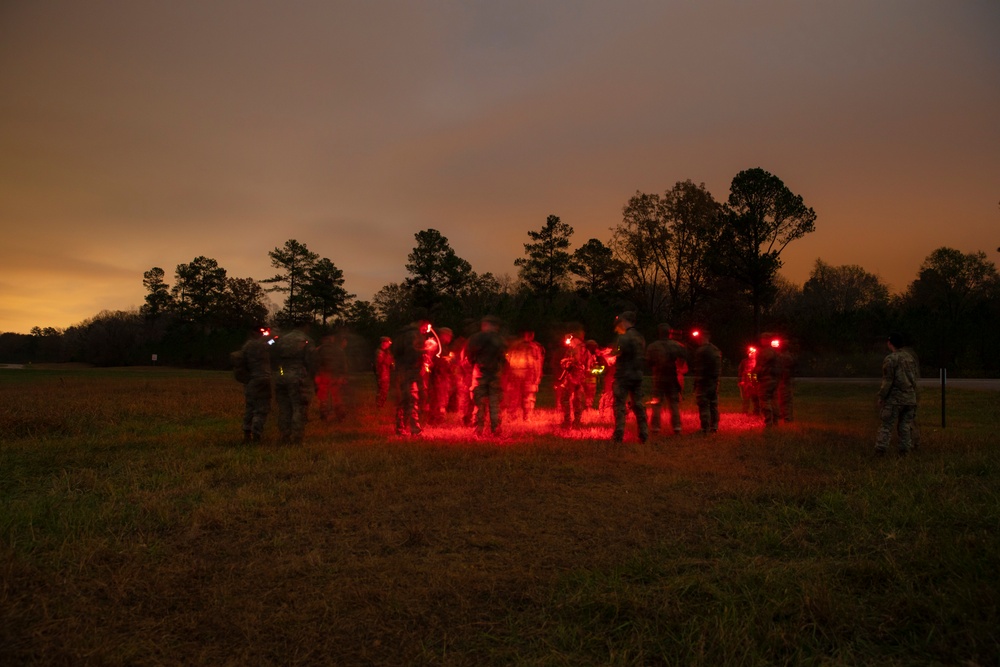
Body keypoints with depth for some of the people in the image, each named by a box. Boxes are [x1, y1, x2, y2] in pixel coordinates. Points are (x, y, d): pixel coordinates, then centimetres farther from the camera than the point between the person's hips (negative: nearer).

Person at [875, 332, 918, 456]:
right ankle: (904, 452, 5)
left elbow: (887, 381, -16)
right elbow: (914, 379, 14)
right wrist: (913, 398, 19)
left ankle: (880, 452, -8)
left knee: (886, 426, -4)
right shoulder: (910, 358, 11)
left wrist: (881, 397, -9)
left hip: (894, 399, -7)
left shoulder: (890, 359, -12)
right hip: (909, 399, 7)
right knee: (905, 426, 8)